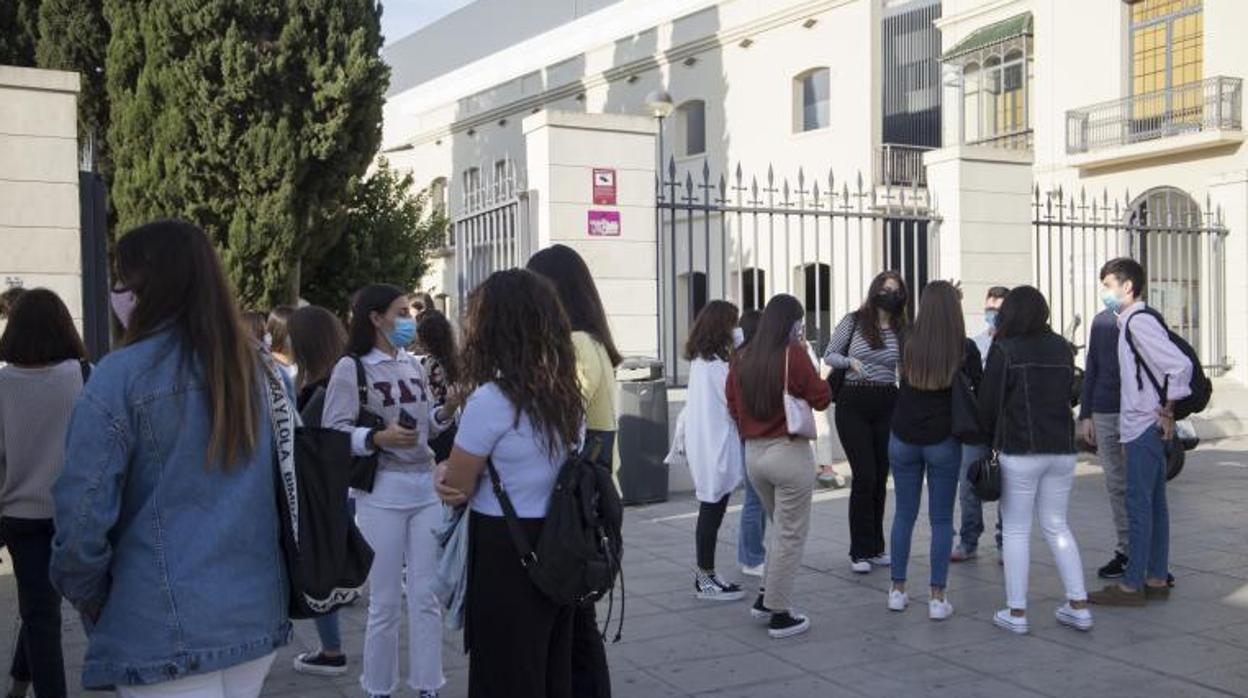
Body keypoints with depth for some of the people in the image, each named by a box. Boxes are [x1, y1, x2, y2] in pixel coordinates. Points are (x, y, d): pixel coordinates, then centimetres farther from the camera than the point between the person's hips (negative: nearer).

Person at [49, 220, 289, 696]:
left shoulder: (123, 375, -13)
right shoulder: (257, 366, 6)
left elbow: (83, 510, -14)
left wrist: (86, 595, 3)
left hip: (167, 632, -6)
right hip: (258, 613, 6)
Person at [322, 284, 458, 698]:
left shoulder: (413, 365, 11)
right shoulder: (351, 369, -7)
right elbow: (334, 434, -11)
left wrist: (449, 408, -2)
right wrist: (378, 438, -26)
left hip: (426, 487, 5)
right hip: (381, 493, -5)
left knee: (426, 597, 9)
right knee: (385, 602, 3)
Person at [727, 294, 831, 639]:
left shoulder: (743, 357, 5)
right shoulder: (794, 354, -13)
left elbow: (733, 405, 11)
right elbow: (821, 398, -7)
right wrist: (825, 371, 6)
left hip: (753, 453, 7)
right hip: (789, 453, -6)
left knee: (781, 528, 24)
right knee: (791, 535, 5)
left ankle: (766, 598, 26)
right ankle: (780, 615, 10)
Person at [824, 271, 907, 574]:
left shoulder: (902, 330, 6)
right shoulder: (853, 321, -1)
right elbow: (828, 355, 3)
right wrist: (850, 361, -15)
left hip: (887, 406, 3)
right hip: (853, 403, -3)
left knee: (881, 478, 8)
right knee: (865, 477, -7)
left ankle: (875, 547, 20)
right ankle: (860, 552, 3)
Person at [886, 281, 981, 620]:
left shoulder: (909, 345, -4)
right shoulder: (965, 349, -9)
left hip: (903, 439, 2)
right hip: (943, 441, -2)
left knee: (904, 514, 12)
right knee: (941, 519, 5)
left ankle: (897, 590, 17)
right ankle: (938, 598, 4)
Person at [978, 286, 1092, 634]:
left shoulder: (1004, 350, -8)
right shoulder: (1062, 348, 8)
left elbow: (988, 402, -6)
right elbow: (1067, 394, 12)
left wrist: (988, 438, 9)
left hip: (1020, 451, -5)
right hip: (1062, 448, 5)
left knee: (1016, 530, 4)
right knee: (1057, 526, 16)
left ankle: (1016, 612, 8)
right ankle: (1079, 606, 14)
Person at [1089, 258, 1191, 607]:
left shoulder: (1139, 321, -16)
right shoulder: (1132, 320, 15)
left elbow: (1181, 365, -24)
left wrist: (1167, 412, -16)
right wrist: (1165, 412, 15)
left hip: (1145, 427, -10)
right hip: (1146, 427, 10)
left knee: (1138, 504, -6)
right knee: (1154, 503, 12)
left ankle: (1132, 585, -1)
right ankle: (1156, 580, 19)